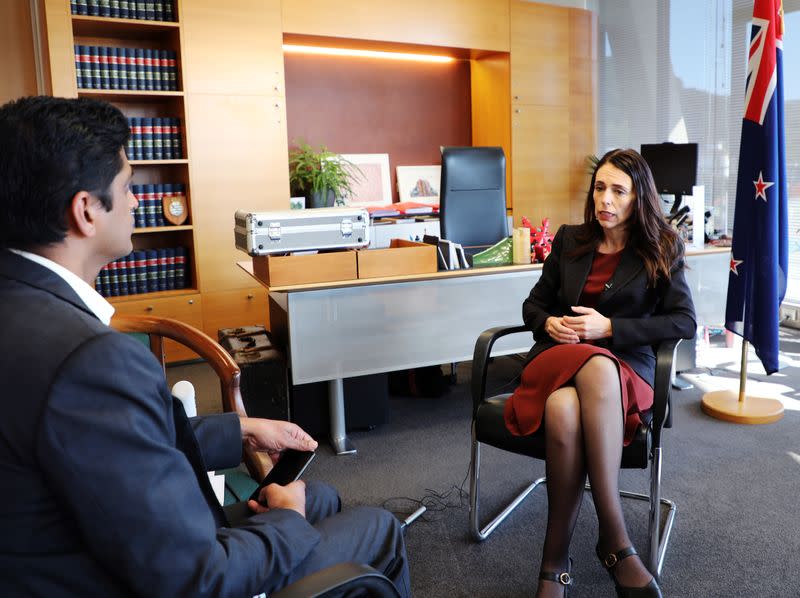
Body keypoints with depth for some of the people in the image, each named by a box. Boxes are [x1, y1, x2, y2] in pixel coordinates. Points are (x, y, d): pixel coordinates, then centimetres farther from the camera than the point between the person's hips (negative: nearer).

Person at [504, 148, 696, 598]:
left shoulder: (662, 249, 10)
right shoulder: (569, 240, 17)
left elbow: (685, 322, 1)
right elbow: (534, 304, 21)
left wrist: (610, 328, -10)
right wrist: (549, 323, -4)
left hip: (625, 365, -2)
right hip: (558, 357, 2)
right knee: (564, 408, -37)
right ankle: (616, 542, -26)